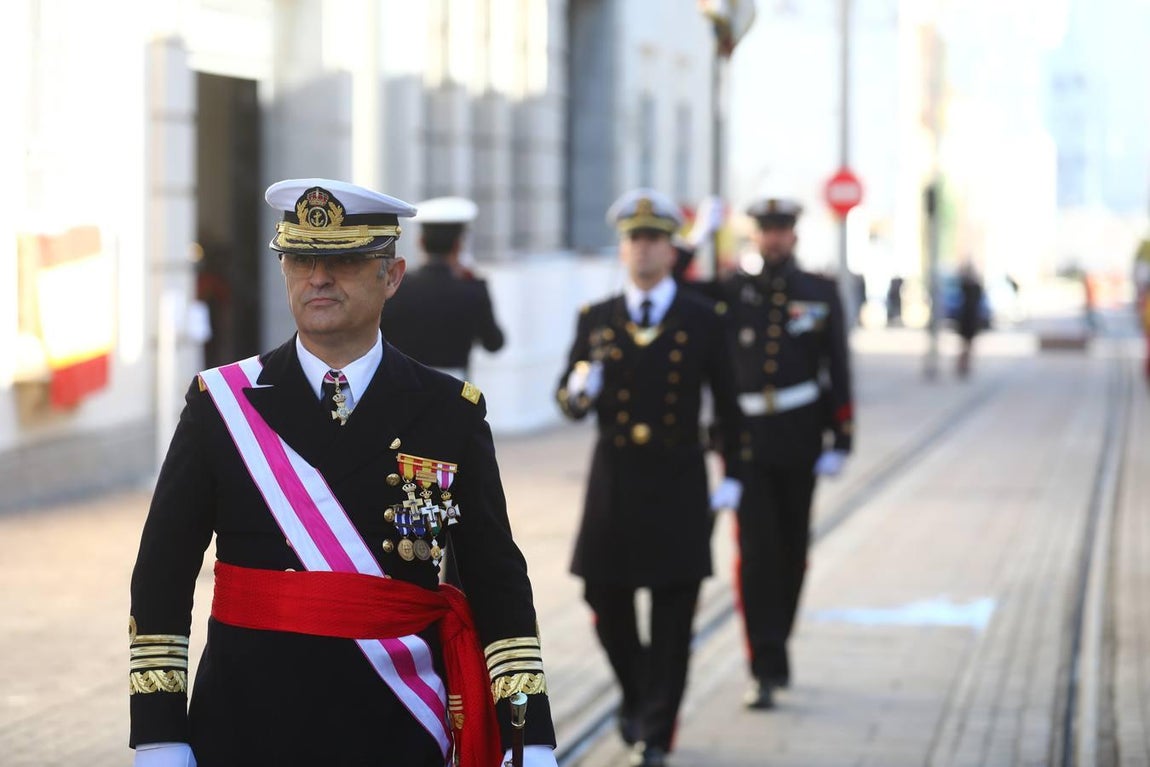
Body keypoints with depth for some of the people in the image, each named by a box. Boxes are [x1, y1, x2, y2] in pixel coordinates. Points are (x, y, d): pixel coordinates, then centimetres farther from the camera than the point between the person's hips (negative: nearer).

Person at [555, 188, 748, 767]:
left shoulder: (703, 321, 1)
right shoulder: (595, 321, 5)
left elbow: (727, 405, 7)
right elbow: (567, 403, 4)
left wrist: (733, 477, 4)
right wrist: (579, 391, -20)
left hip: (678, 485, -2)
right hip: (614, 481, 2)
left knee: (673, 615, -2)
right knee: (607, 605, 5)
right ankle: (637, 696, 32)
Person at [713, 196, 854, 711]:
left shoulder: (821, 294, 5)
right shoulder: (730, 291, 4)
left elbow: (838, 372, 5)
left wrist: (840, 441, -1)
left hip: (799, 440, 1)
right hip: (746, 439, -1)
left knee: (792, 551, 11)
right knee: (756, 551, -9)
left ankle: (775, 644, 31)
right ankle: (766, 669, -9)